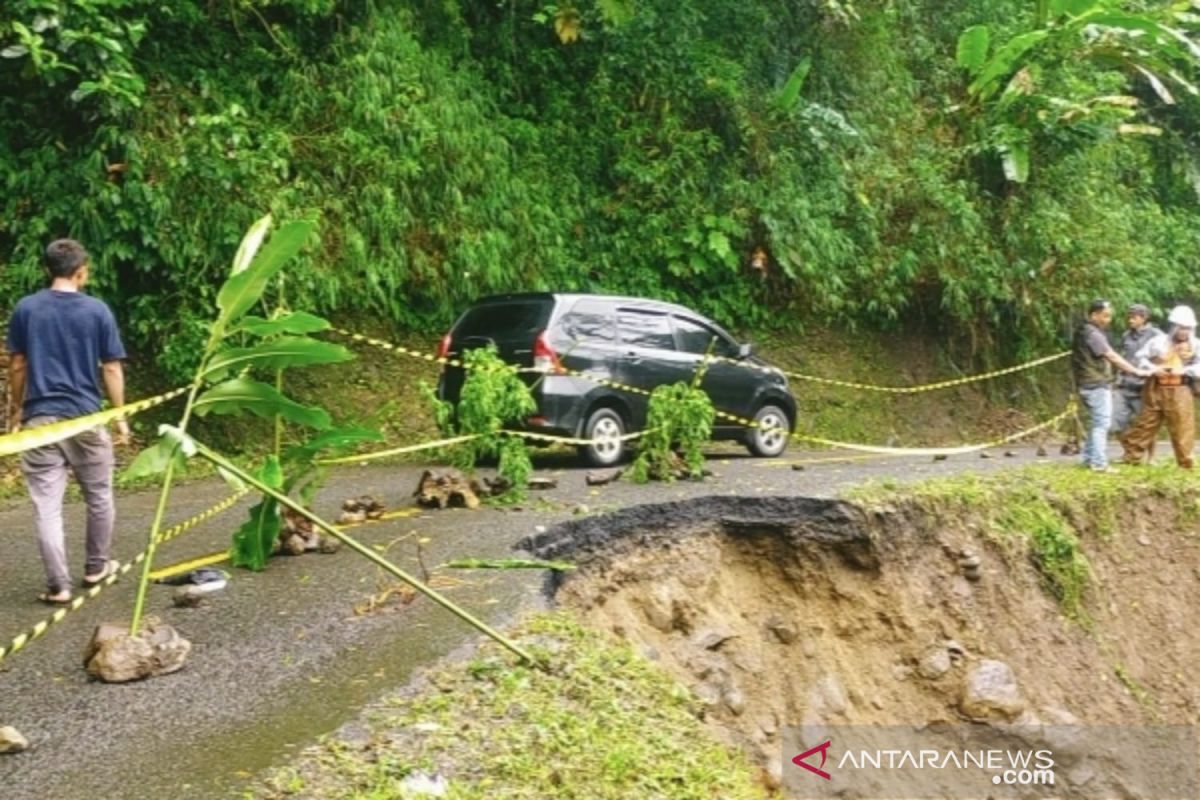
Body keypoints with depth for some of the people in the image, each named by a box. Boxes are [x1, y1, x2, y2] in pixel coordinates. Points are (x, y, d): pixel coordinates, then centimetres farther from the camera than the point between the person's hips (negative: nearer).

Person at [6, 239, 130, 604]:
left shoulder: (25, 308, 2)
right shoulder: (97, 310, -3)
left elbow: (17, 365, 7)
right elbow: (112, 369, -1)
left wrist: (16, 410, 19)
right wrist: (120, 416, 7)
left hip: (40, 418, 1)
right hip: (86, 417, -1)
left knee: (47, 506, 2)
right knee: (98, 497, 18)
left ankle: (58, 586, 2)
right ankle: (96, 567, 30)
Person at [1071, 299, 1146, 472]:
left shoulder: (1085, 331, 15)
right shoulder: (1092, 334, -17)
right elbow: (1112, 356, -21)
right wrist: (1137, 371, -19)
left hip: (1090, 384, 10)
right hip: (1096, 385, -10)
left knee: (1097, 422, 17)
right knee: (1101, 423, -6)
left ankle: (1089, 458, 21)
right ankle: (1099, 463, -5)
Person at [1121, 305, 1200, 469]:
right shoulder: (1159, 341, 1)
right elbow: (1141, 357, 5)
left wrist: (1184, 370, -21)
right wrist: (1152, 369, -12)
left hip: (1179, 392, 0)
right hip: (1156, 389, 0)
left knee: (1183, 427, 1)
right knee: (1146, 424, 8)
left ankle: (1186, 462, 13)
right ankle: (1132, 457, 18)